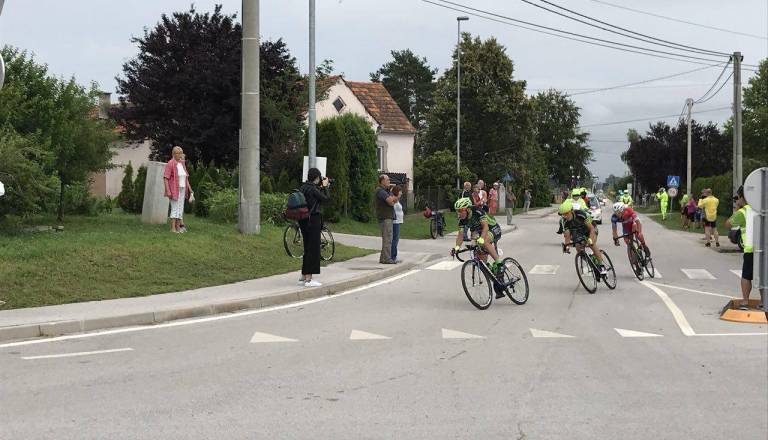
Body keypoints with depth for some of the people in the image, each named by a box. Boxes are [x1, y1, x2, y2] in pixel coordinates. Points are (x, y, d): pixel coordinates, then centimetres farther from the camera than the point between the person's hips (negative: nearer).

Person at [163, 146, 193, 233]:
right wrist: (168, 191, -20)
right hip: (174, 189, -8)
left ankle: (178, 227, 13)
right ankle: (173, 228, -8)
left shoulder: (182, 163, 12)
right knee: (175, 209, -9)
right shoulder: (170, 164, -11)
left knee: (180, 208, 8)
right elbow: (165, 178, -14)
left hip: (182, 189, 8)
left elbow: (186, 177, 20)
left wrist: (189, 188, 13)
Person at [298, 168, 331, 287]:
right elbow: (326, 198, -9)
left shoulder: (303, 188, 10)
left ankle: (303, 277, 23)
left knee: (307, 249, 17)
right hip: (313, 220, -9)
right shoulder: (312, 189, -16)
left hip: (304, 221, 9)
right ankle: (309, 279, -4)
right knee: (313, 249, -4)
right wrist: (325, 187, 3)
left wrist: (322, 187, 15)